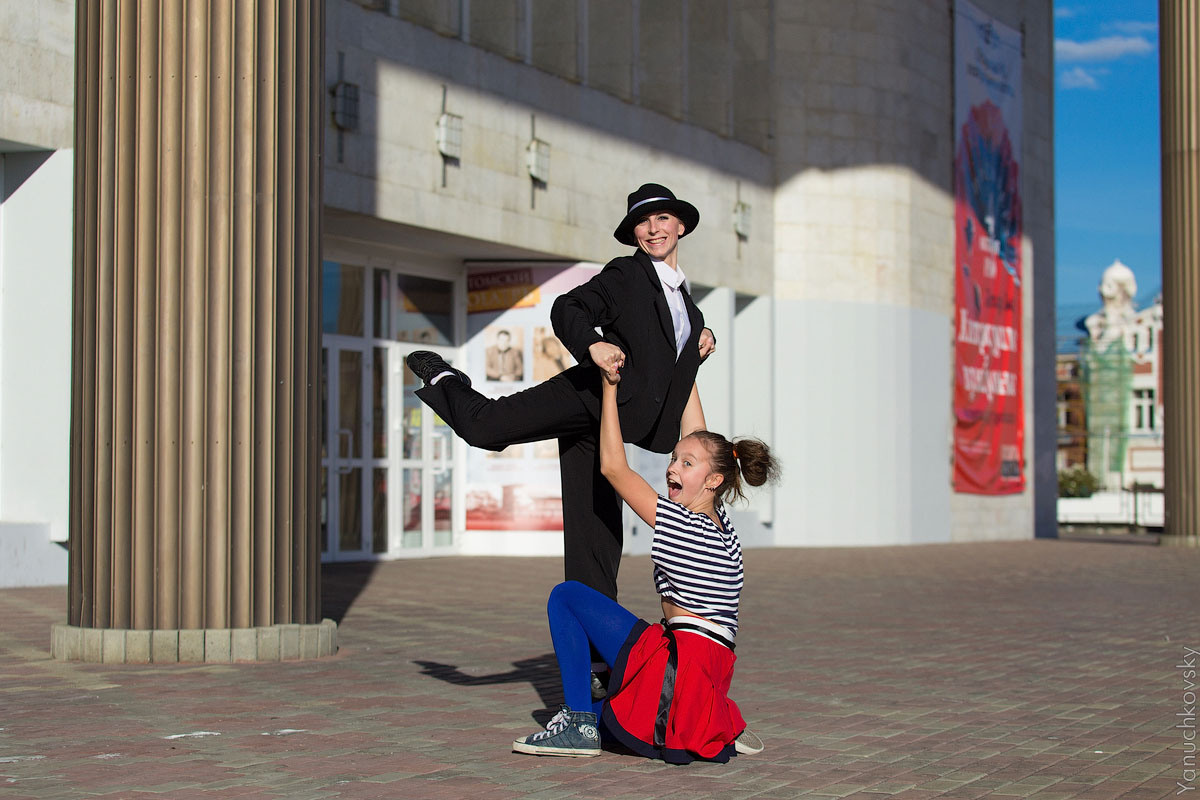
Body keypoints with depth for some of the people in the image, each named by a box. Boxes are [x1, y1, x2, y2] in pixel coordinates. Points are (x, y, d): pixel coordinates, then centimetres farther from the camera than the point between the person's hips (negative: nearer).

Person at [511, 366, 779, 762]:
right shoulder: (717, 520, 9)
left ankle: (580, 723, -6)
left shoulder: (683, 524, -14)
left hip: (681, 666, -9)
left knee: (565, 595, -2)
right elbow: (699, 440, 20)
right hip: (713, 675, 9)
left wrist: (610, 385, -5)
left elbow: (613, 466, -9)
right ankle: (717, 728, 11)